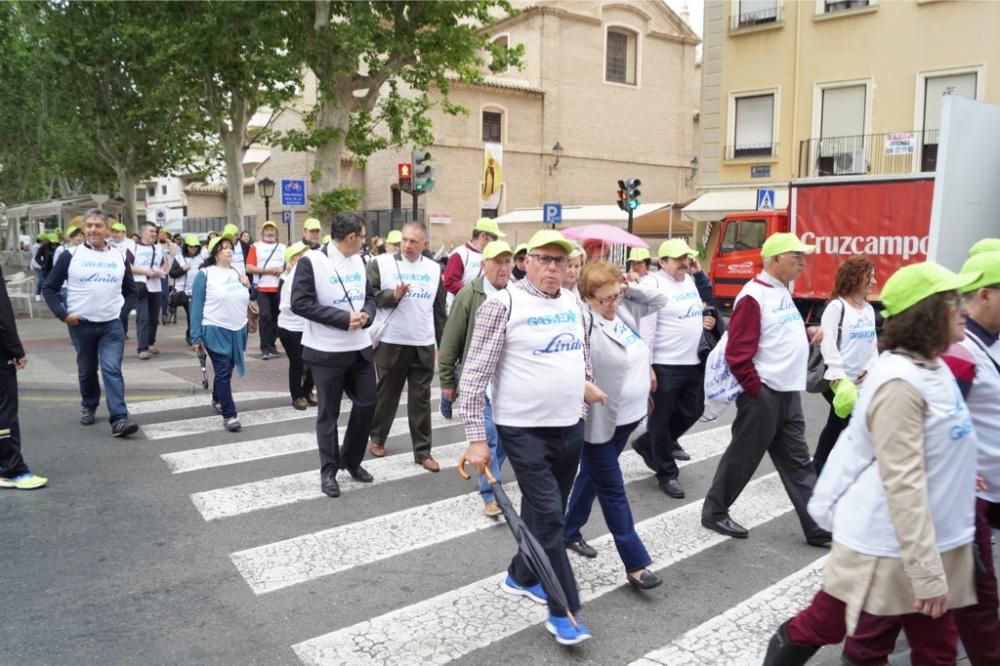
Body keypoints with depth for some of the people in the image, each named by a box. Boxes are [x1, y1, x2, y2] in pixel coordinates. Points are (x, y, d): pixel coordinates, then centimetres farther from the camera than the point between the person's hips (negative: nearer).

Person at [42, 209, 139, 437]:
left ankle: (119, 420, -14)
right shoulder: (71, 255, -3)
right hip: (81, 325, 0)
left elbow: (131, 291, 16)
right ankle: (88, 407, 39)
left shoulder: (119, 257, 5)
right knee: (87, 371, 15)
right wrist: (63, 314, -8)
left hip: (112, 325, 0)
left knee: (112, 370, -9)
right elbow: (49, 288, 1)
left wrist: (123, 310, 2)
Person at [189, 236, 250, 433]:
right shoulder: (205, 273, -6)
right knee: (223, 372, -8)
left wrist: (247, 287, -1)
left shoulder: (237, 272, 11)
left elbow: (244, 300, 20)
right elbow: (196, 305, -8)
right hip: (215, 331, -5)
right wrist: (196, 336, -12)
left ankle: (217, 399, 40)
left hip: (237, 330, 6)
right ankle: (229, 415, -5)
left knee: (225, 369, 17)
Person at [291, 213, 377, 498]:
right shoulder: (311, 261, -14)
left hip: (360, 347, 6)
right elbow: (300, 303, -19)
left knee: (367, 403, 10)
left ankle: (351, 460, 30)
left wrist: (366, 314, -11)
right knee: (329, 413, 6)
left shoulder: (358, 260, 7)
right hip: (326, 351, -6)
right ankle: (329, 471, 21)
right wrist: (344, 318, -22)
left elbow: (370, 295, 13)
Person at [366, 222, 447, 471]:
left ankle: (423, 451, 12)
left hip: (424, 344, 3)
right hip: (391, 342, -2)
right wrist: (392, 295, -21)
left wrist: (444, 342, 12)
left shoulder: (434, 269, 9)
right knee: (387, 393, 12)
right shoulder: (382, 263, -3)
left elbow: (439, 309, 13)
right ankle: (377, 438, 32)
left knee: (421, 398, 6)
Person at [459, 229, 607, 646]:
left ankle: (521, 576, 40)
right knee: (548, 515, -4)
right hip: (524, 430, -6)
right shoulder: (503, 305, -13)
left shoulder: (574, 304, 7)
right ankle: (564, 611, 11)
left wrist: (586, 384, 8)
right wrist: (477, 438, -15)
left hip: (570, 427, 7)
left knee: (548, 512, 17)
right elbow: (474, 376, -13)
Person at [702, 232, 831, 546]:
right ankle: (714, 513, 21)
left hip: (789, 394, 9)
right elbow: (737, 354, -20)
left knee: (798, 463, 12)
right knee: (742, 457, 4)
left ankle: (818, 527, 19)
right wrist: (756, 393, -16)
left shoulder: (782, 292, 13)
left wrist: (806, 334, 5)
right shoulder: (753, 297, -16)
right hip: (764, 394, -9)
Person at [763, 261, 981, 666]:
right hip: (888, 547, -9)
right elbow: (903, 484, -25)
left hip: (928, 540, 9)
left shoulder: (931, 369, 5)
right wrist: (926, 571, -24)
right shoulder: (900, 383, -23)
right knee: (820, 628, 9)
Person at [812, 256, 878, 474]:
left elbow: (873, 344, 16)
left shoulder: (869, 309, 12)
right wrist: (839, 379, -24)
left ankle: (818, 467, 29)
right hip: (839, 381, -8)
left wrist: (870, 368, -1)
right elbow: (828, 344, -19)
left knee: (836, 426, 16)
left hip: (861, 382, 8)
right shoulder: (836, 306, -12)